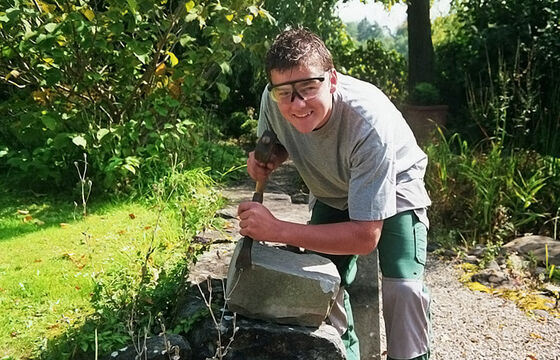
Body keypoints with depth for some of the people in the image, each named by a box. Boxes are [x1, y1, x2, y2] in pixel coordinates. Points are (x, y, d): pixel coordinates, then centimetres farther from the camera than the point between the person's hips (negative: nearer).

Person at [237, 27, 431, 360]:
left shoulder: (369, 121, -41)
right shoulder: (273, 100, -26)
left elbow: (366, 236, -37)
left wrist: (276, 230, -42)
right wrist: (265, 160, -24)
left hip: (393, 187, -4)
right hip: (331, 193, 4)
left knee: (403, 287, -21)